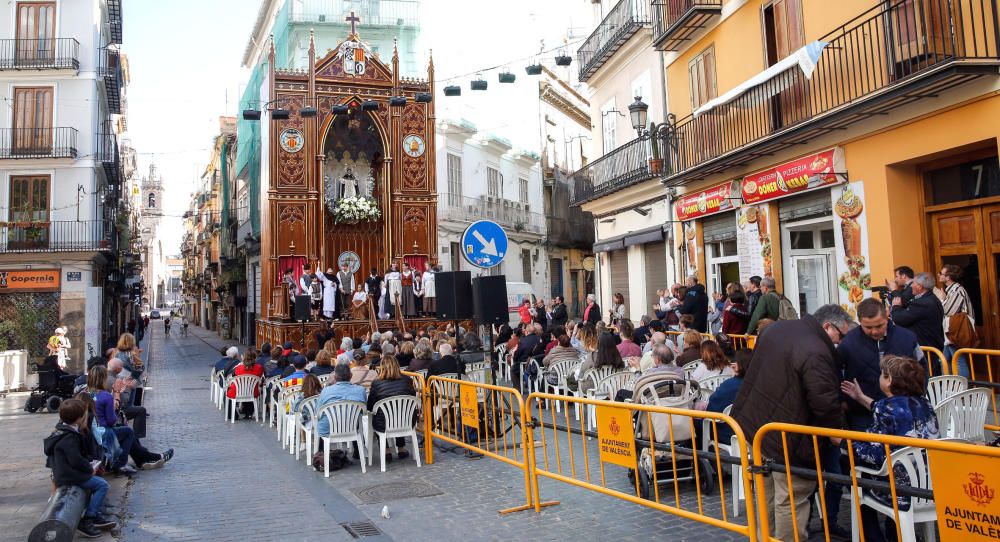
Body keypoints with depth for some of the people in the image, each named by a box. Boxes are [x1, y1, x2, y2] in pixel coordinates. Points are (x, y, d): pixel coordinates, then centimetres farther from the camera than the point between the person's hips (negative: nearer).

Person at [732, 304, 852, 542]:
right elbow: (825, 400, -24)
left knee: (766, 494, 23)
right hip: (787, 439, -9)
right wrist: (837, 428, -5)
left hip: (753, 423, 9)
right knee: (791, 500, 4)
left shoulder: (778, 327, 6)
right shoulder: (817, 353, -23)